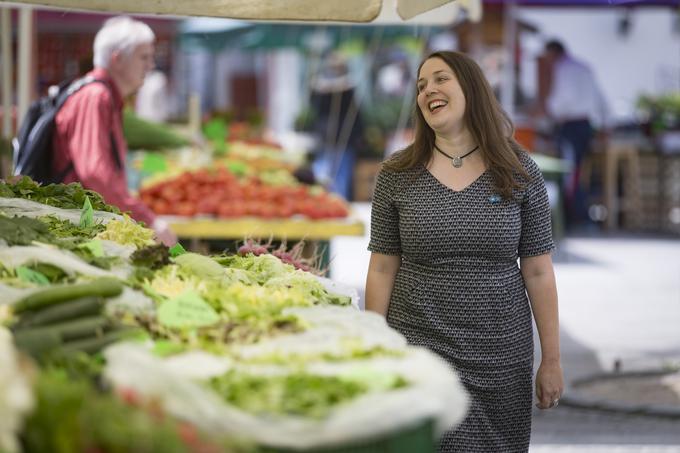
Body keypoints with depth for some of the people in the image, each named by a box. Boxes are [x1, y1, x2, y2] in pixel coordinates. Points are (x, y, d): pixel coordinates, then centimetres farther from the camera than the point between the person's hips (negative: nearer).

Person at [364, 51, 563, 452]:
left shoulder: (520, 173, 0)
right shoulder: (397, 175, 0)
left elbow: (538, 273, 1)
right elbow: (383, 269, 1)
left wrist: (552, 360, 1)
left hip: (501, 358, 1)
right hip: (417, 354, 0)